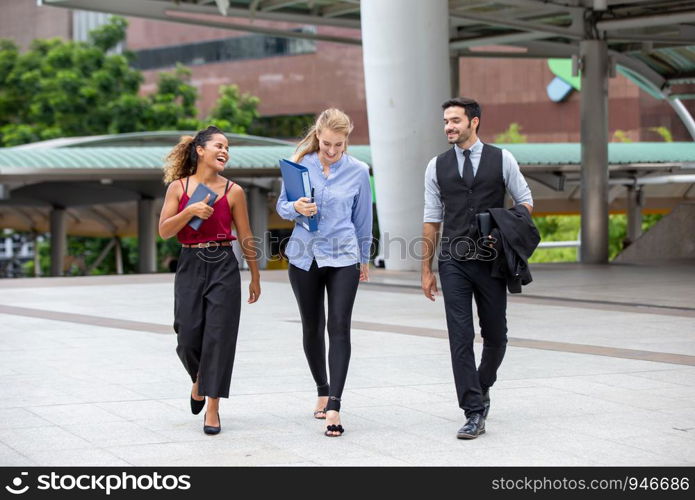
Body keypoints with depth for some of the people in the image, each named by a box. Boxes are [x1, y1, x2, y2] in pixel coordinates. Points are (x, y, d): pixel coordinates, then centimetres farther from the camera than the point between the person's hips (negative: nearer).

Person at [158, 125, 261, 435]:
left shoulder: (233, 192, 2)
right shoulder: (178, 187, 3)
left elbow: (246, 238, 9)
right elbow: (164, 231, -2)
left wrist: (255, 278, 12)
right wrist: (190, 211, -18)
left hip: (223, 267, 0)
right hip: (190, 267, 1)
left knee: (218, 337, -4)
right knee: (188, 339, 0)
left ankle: (212, 408, 3)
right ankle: (199, 379, 33)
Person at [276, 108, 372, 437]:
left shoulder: (358, 171, 1)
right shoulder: (300, 164, 0)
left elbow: (363, 219, 11)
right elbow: (281, 206, 5)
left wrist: (364, 259, 19)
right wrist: (296, 207, -18)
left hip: (343, 257, -1)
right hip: (305, 256, 2)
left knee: (339, 327, -12)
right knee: (312, 327, 11)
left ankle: (333, 407, -16)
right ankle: (322, 391, 31)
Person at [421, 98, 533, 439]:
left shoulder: (501, 160, 2)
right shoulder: (437, 166, 6)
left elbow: (525, 201, 9)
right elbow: (432, 220, 9)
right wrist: (426, 269, 8)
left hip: (491, 261, 0)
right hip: (453, 262, 0)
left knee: (495, 336, 9)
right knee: (461, 337, -6)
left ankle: (481, 387, 37)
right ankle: (474, 412, -4)